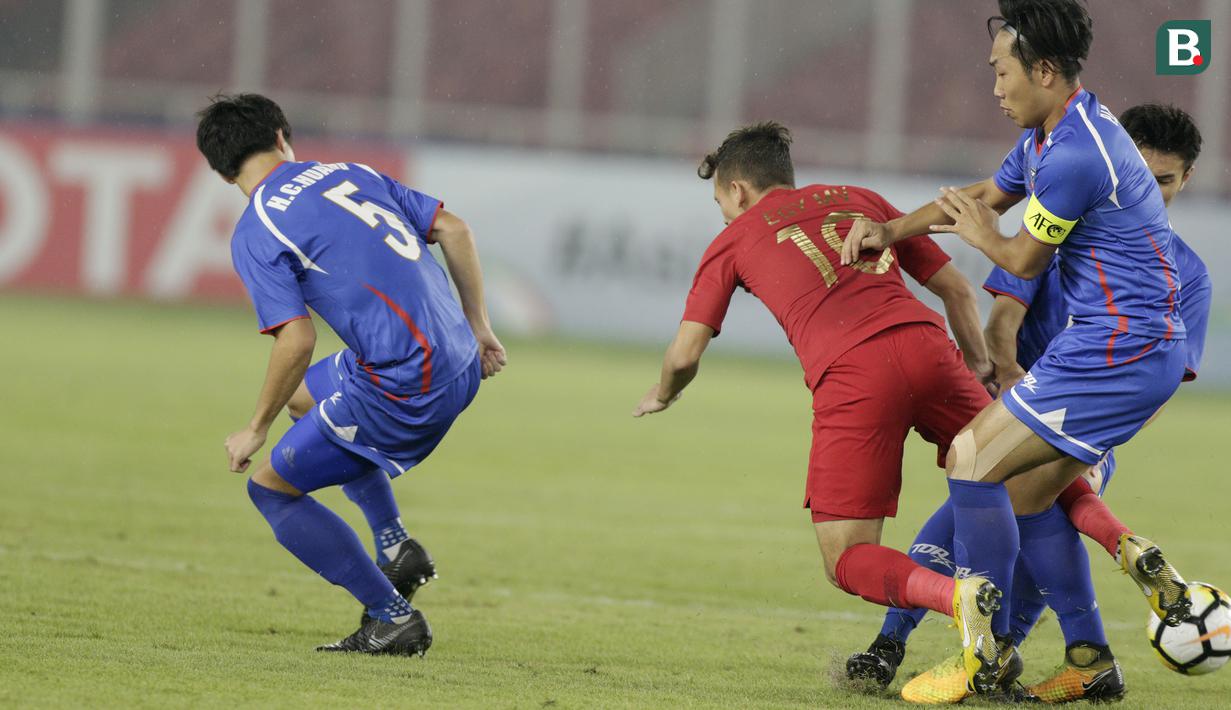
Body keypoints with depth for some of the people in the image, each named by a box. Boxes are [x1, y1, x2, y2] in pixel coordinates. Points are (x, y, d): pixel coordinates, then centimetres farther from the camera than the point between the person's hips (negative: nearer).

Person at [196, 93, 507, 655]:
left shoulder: (254, 235, -7)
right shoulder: (349, 174, 14)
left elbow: (296, 343, -15)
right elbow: (453, 229, 12)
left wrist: (257, 430, -1)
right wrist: (478, 328, 20)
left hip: (405, 389, -8)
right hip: (461, 367, 8)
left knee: (271, 488, 9)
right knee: (306, 396, 32)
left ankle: (393, 618, 8)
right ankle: (395, 547, 24)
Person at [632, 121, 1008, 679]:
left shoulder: (734, 240, 21)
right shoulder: (859, 200, 30)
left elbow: (684, 355, 17)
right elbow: (956, 287, 27)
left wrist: (662, 396, 38)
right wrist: (981, 370, 34)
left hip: (850, 378, -3)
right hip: (925, 345, 3)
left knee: (847, 563, 4)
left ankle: (958, 596, -26)